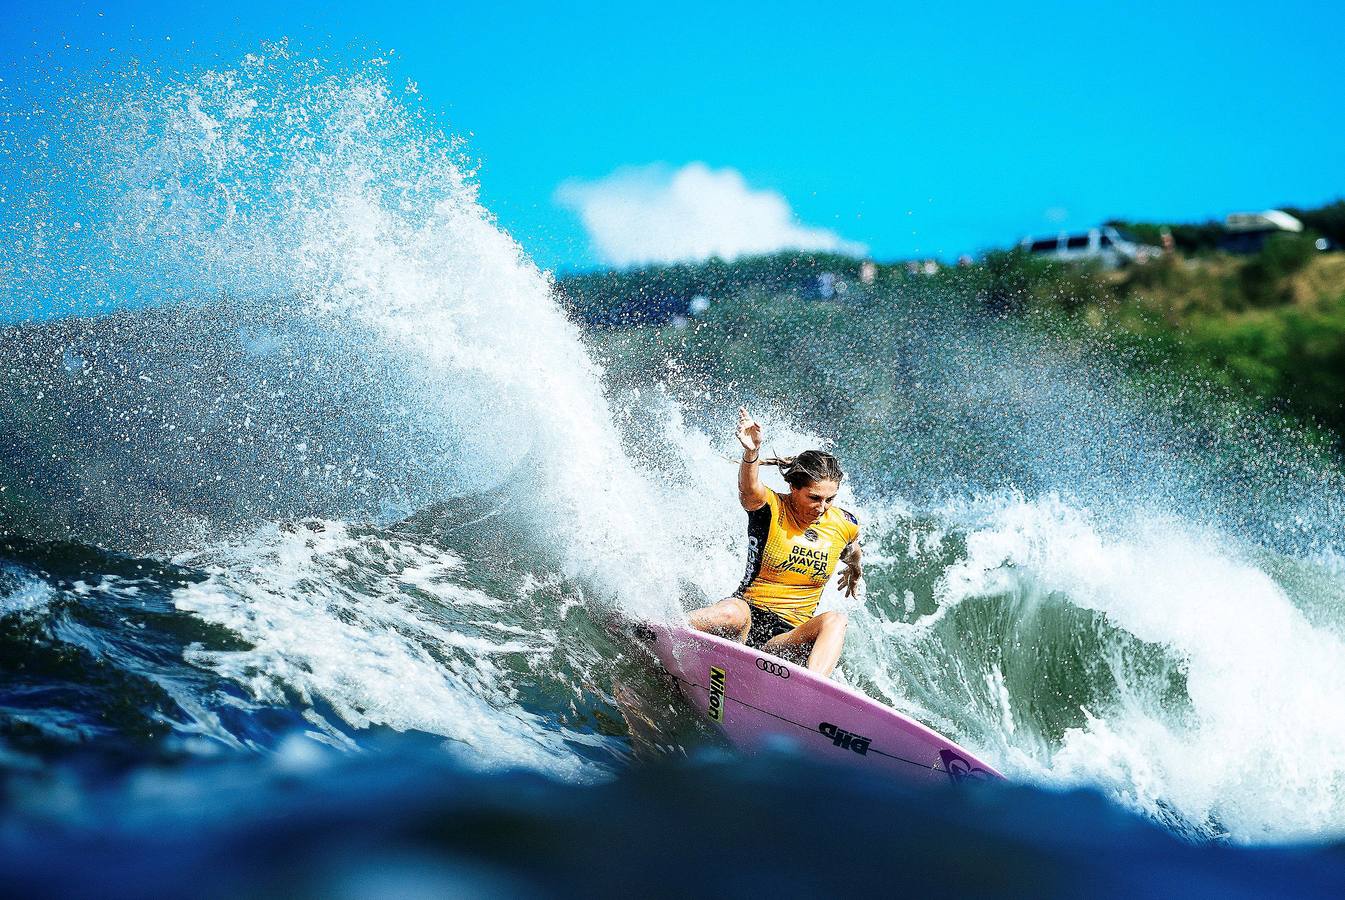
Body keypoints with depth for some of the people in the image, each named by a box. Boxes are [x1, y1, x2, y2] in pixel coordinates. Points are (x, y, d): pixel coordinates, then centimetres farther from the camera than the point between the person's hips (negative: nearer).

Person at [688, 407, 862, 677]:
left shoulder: (845, 525, 6)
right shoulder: (770, 508, -7)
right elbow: (749, 490, -32)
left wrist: (854, 569, 51)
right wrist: (752, 454, -52)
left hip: (788, 636, 3)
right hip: (749, 613, -3)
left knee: (835, 620, -29)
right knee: (734, 614, -40)